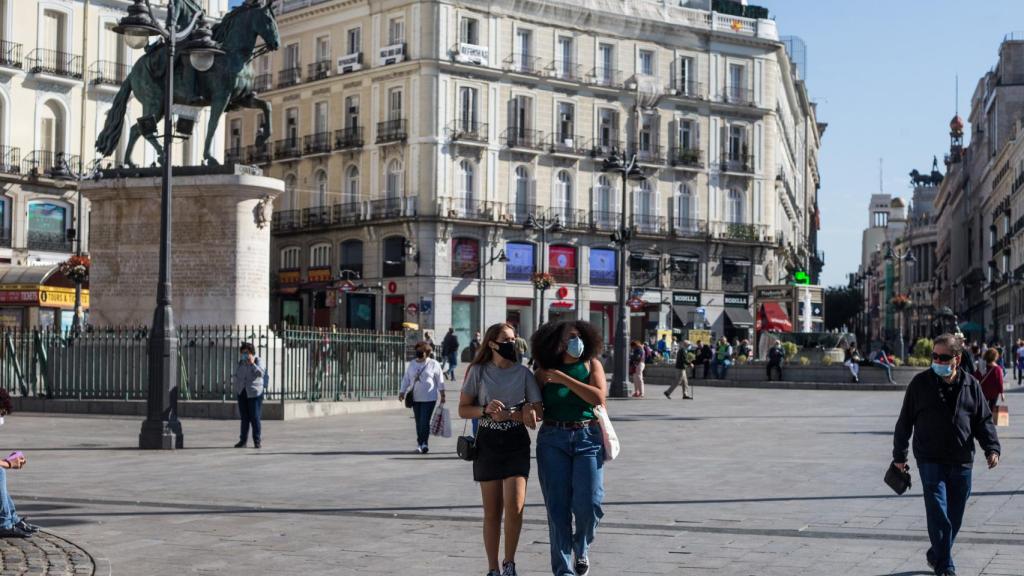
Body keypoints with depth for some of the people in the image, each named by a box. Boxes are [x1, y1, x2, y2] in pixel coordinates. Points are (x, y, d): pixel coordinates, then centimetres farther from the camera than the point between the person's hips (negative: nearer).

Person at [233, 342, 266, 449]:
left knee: (255, 417, -6)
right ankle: (243, 440, 11)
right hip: (242, 393, 5)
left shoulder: (258, 361, -3)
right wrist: (236, 388, 10)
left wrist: (252, 364, -21)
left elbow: (261, 373, -18)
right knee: (244, 417, 7)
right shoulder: (240, 363, 13)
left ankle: (257, 441, 0)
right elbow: (236, 376, 22)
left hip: (254, 393, -5)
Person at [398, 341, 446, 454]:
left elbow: (440, 381, 0)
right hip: (415, 398, 4)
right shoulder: (411, 364, 10)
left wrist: (442, 395, -2)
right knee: (418, 422, 8)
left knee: (425, 421, -11)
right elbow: (406, 379, 13)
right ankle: (421, 444, 17)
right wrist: (402, 392, 5)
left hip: (429, 399, -4)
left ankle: (423, 443, -5)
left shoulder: (433, 364, -1)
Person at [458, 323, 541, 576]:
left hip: (516, 443, 0)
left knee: (514, 506, -12)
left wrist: (508, 414, -18)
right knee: (492, 512, 3)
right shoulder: (478, 372, 1)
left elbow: (538, 412, -2)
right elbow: (463, 409, 2)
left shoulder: (523, 373, 2)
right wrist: (486, 410, -17)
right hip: (488, 442, 0)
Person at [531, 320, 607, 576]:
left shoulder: (591, 365, 3)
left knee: (588, 503, -8)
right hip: (553, 440, 1)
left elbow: (598, 397, -13)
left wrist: (564, 379, -13)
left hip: (588, 439, -1)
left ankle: (581, 548, 24)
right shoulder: (544, 372, 5)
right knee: (558, 507, -1)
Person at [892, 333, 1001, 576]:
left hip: (961, 461, 3)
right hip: (930, 460, -3)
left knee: (955, 515, 10)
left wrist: (991, 447, -5)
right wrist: (899, 455, 5)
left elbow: (984, 420, 10)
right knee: (938, 513, -10)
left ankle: (936, 555, 29)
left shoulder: (971, 385, 5)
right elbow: (905, 421, 5)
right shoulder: (920, 383, 0)